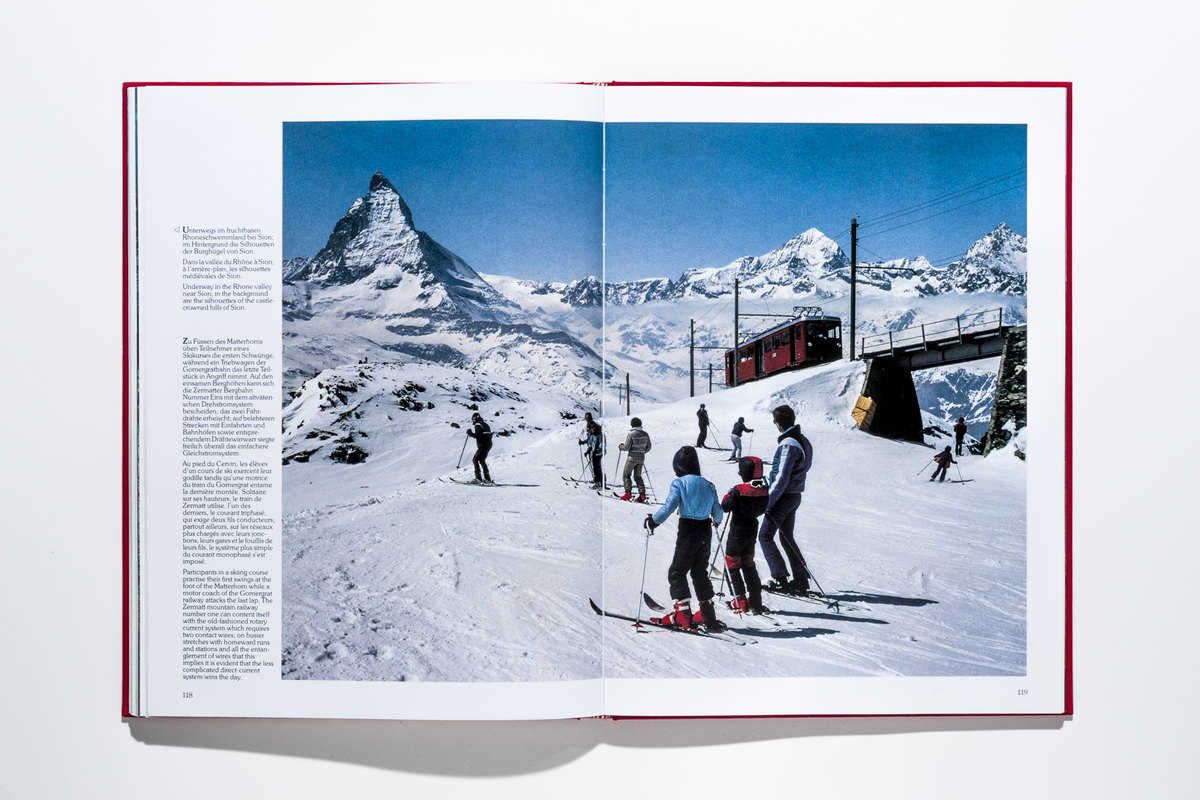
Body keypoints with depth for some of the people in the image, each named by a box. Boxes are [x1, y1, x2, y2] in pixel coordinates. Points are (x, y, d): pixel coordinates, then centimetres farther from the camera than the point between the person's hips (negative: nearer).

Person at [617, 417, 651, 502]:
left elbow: (626, 447, -13)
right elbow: (648, 447, 7)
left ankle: (628, 493, 0)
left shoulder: (630, 434, -14)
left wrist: (620, 446, 7)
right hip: (641, 458, 6)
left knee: (626, 475, 8)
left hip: (632, 457, -6)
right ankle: (642, 494, 4)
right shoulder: (645, 434, 3)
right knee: (638, 476, 15)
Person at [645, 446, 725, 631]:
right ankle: (707, 614, 20)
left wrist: (653, 520, -2)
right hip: (706, 532, 6)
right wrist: (716, 521, 36)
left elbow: (668, 507, -16)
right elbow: (718, 512, 14)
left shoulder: (679, 483, -8)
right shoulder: (708, 485, 9)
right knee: (700, 572, 18)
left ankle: (683, 614, -6)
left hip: (688, 532, -6)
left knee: (677, 572, 3)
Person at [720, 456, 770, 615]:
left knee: (732, 566, 8)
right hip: (752, 531, 6)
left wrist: (728, 496, 0)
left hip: (737, 532, -6)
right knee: (748, 565, 19)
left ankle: (741, 603, 4)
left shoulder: (738, 490, -23)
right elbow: (763, 509, 8)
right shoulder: (764, 490, -4)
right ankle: (756, 603, 17)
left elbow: (725, 506, -17)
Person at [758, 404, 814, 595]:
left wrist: (767, 502, -21)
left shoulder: (788, 445, -22)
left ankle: (780, 579, 1)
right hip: (795, 495, 9)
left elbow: (781, 479, -24)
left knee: (765, 536, 2)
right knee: (787, 538, 17)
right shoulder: (803, 441, 7)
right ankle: (801, 580, 18)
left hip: (783, 496, -9)